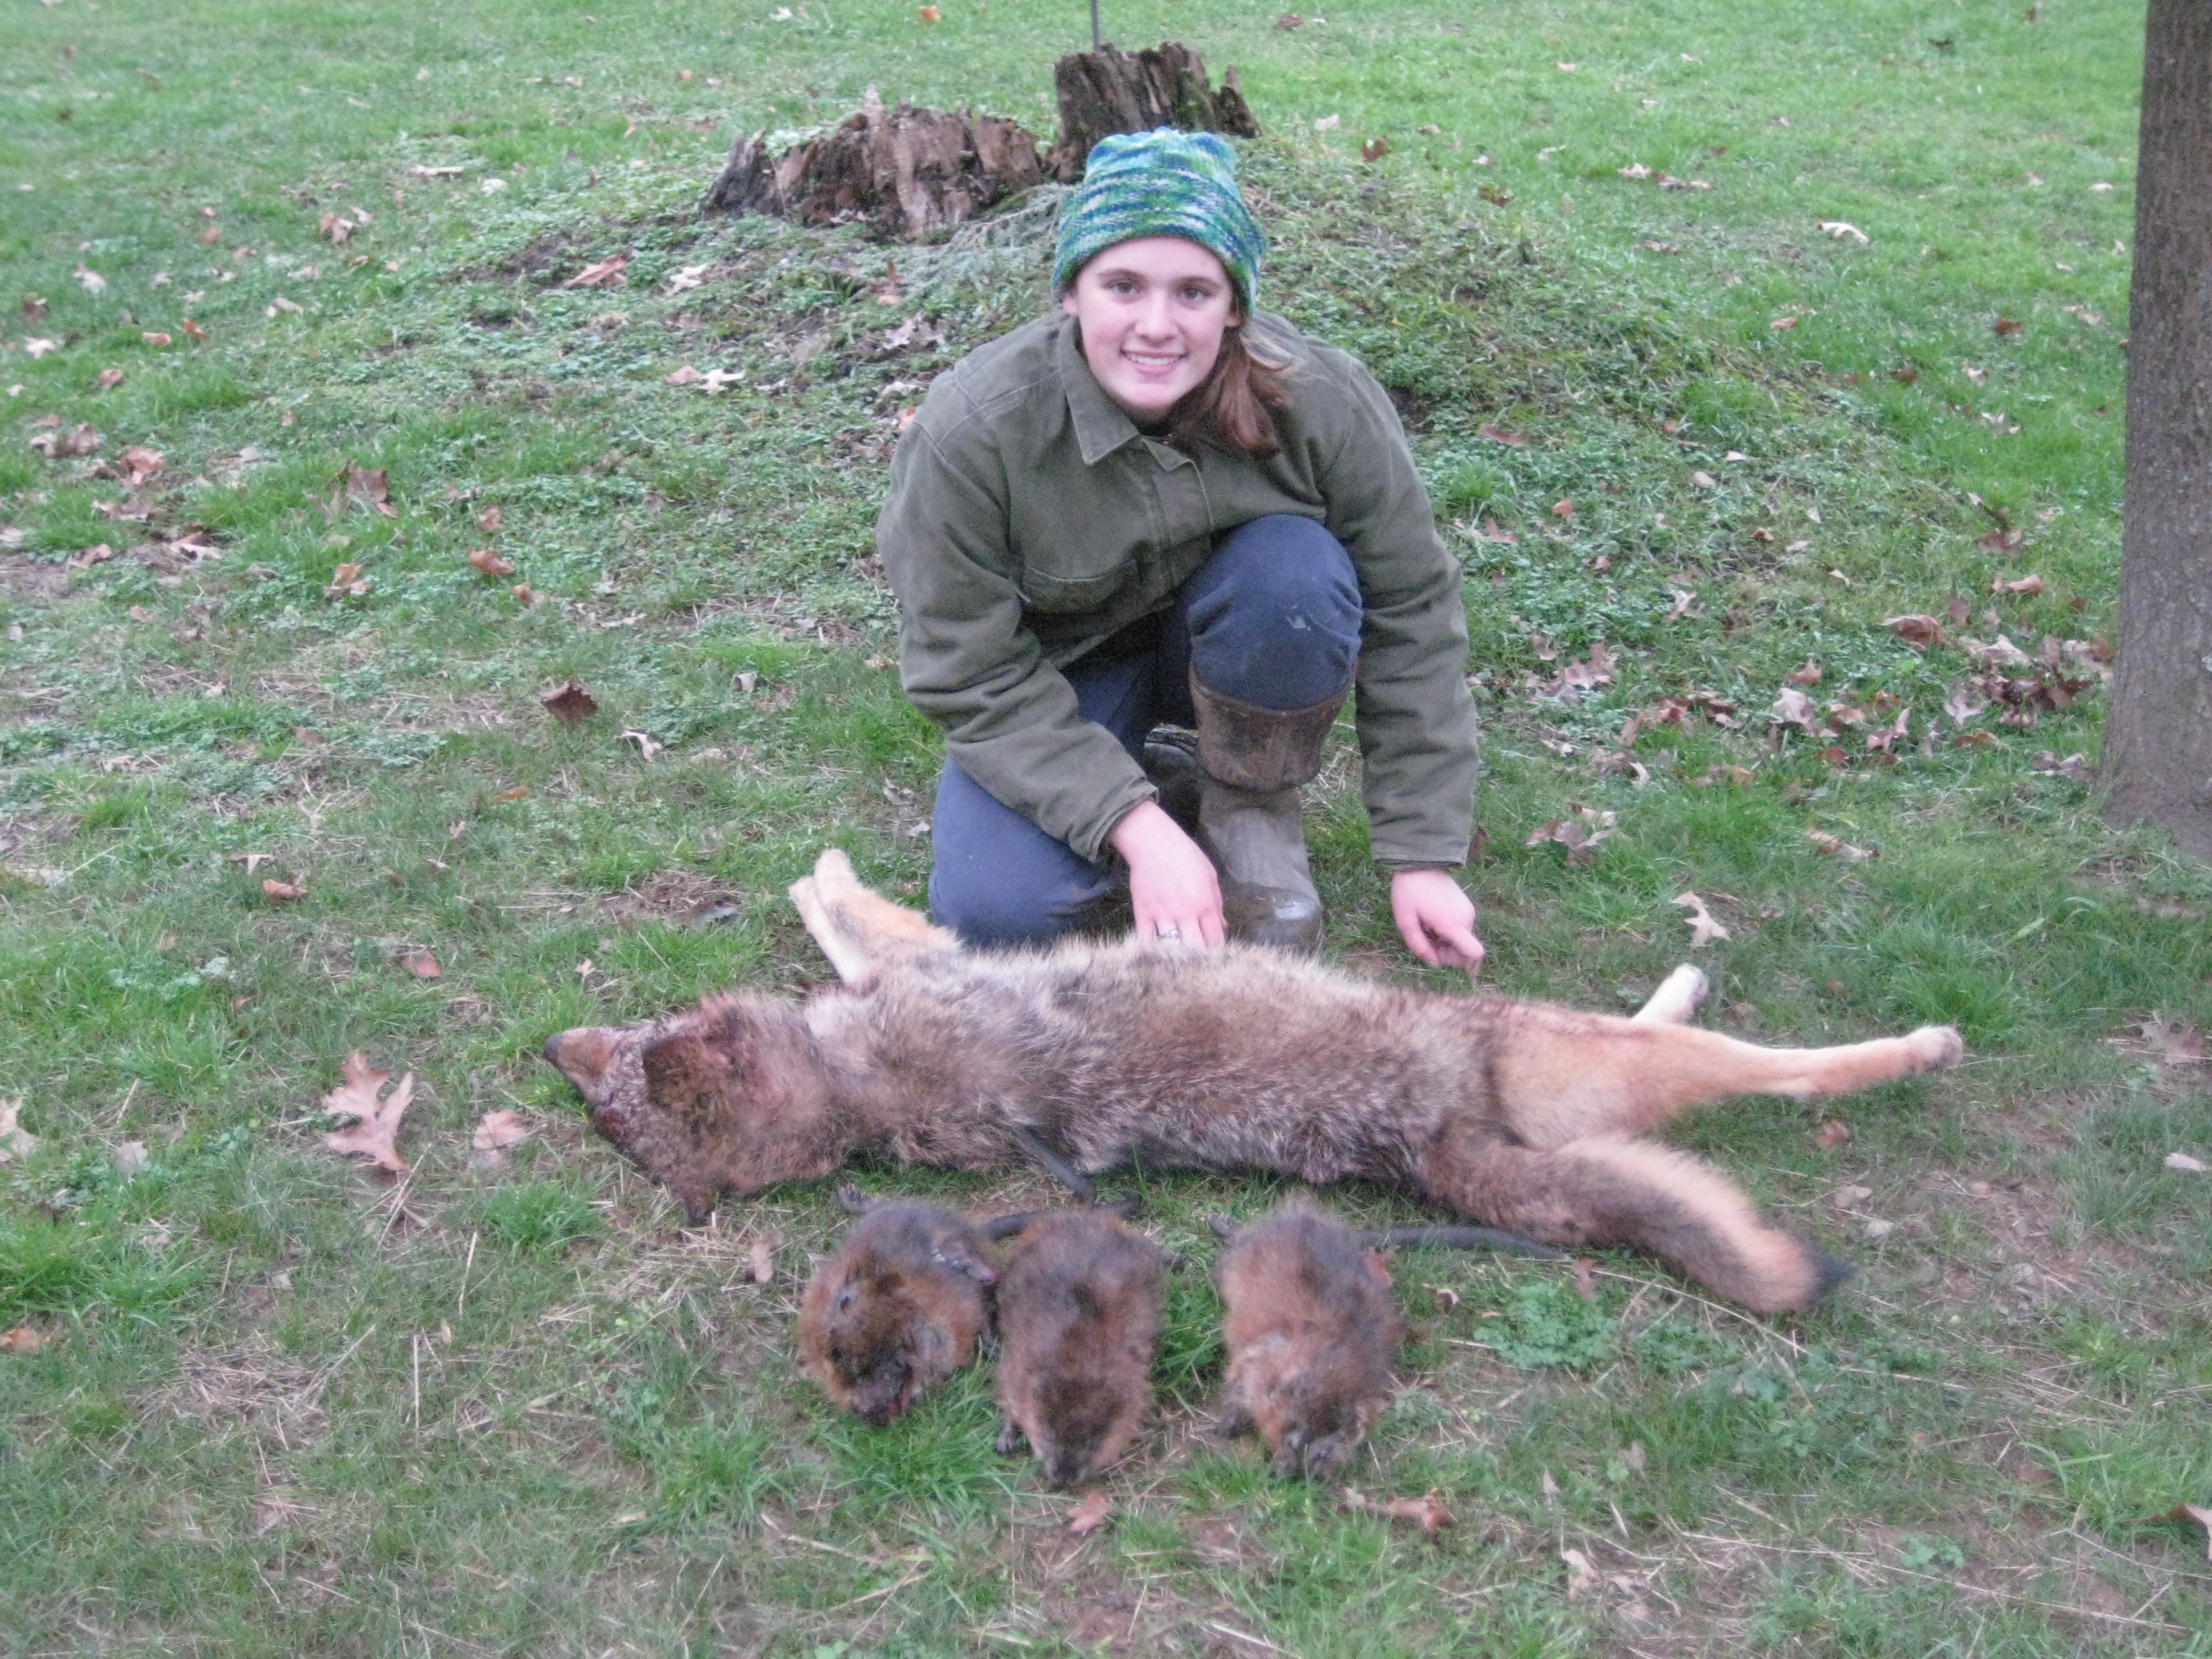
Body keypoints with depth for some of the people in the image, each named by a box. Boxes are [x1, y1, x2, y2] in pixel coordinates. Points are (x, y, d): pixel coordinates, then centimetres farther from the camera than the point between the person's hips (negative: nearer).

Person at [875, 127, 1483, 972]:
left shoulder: (1324, 401, -25)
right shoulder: (971, 432, -29)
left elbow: (1412, 613, -15)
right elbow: (973, 676, -22)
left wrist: (1423, 856, -15)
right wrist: (1136, 827, -32)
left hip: (1236, 641, 2)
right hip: (1063, 668, -1)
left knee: (1296, 570, -33)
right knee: (996, 911, -25)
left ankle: (1252, 812, -8)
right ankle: (1156, 788, 5)